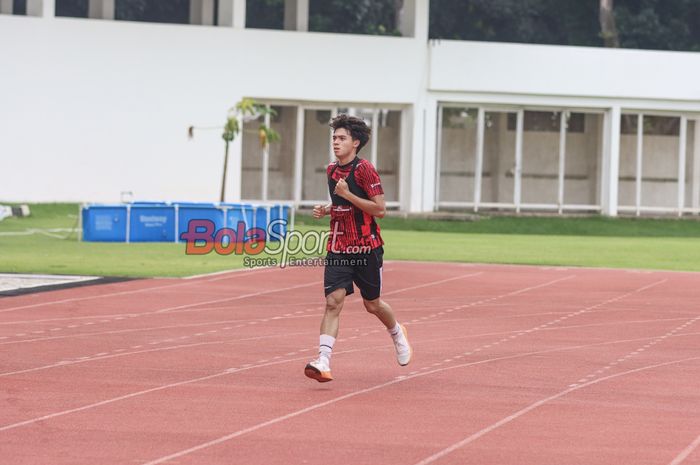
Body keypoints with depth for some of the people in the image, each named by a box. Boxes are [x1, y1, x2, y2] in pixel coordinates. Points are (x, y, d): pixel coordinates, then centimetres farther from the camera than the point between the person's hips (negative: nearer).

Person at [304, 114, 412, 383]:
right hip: (338, 248, 4)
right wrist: (326, 210, 7)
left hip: (366, 248, -4)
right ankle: (323, 362, -21)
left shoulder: (364, 169, -11)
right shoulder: (331, 170, 10)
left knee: (372, 304, 11)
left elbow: (380, 209, -16)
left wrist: (347, 194, -20)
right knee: (333, 302, -11)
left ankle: (397, 334, 43)